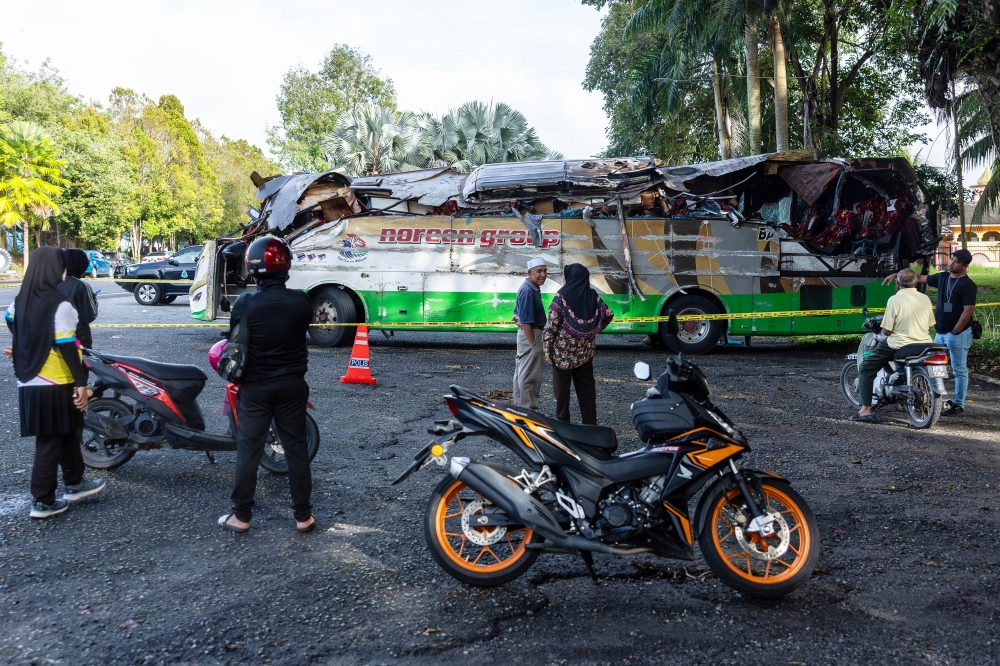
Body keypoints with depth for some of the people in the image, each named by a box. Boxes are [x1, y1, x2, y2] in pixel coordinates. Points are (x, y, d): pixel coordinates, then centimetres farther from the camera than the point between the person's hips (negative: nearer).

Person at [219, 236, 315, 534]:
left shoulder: (244, 304, -14)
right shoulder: (301, 301, -10)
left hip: (255, 387, -1)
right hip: (292, 386, 1)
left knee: (248, 449, 9)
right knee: (296, 448, 9)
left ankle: (241, 516, 18)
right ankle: (303, 516, 16)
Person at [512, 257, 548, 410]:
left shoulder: (533, 288, 12)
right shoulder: (528, 291, -20)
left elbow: (517, 313, 22)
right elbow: (525, 321, -22)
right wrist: (533, 343, -20)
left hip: (528, 334, 11)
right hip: (530, 334, -11)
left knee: (521, 373, 17)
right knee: (530, 375, -4)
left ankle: (520, 407, 26)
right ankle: (528, 409, 3)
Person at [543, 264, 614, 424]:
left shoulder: (562, 295, -9)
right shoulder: (593, 295, 4)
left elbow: (552, 323, -13)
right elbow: (608, 314, 9)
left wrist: (547, 347, -9)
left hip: (563, 349, -4)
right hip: (586, 350, 4)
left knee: (562, 387, 5)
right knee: (586, 386, 11)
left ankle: (563, 422, 9)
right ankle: (590, 422, 15)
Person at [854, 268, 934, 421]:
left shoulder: (895, 299, -12)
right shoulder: (925, 299, 4)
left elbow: (886, 331, -12)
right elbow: (929, 327, 12)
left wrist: (884, 330, 11)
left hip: (899, 345, -6)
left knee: (866, 369, 5)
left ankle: (866, 409, -6)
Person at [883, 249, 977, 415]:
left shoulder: (968, 285, -12)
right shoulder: (942, 277, 10)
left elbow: (968, 311, -17)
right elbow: (920, 278, 20)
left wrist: (955, 332, -17)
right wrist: (897, 275, 11)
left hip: (958, 334, -8)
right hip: (940, 332, 8)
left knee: (959, 370, 0)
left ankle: (958, 404, 6)